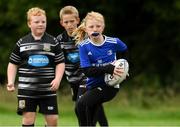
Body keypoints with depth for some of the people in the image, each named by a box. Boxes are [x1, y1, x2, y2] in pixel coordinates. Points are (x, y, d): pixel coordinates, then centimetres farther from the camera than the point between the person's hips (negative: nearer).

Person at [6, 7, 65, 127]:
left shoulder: (53, 42, 4)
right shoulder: (22, 43, 5)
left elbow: (60, 63, 6)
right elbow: (13, 64, 10)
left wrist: (57, 79, -10)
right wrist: (10, 82, -2)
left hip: (48, 89, 0)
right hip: (27, 89, 0)